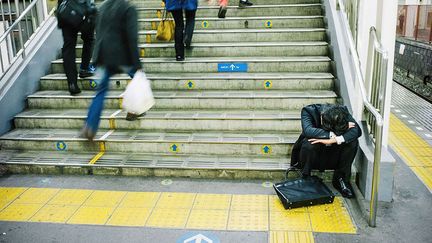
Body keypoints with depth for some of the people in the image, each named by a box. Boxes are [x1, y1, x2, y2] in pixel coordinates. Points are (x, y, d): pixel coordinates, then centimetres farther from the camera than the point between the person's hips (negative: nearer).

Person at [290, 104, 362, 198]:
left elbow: (357, 130, -27)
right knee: (308, 143, -35)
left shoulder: (343, 111, -14)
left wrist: (335, 139, -40)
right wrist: (332, 134, -36)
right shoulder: (309, 111, -22)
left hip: (333, 157, 3)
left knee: (353, 141, -23)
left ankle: (340, 179, -6)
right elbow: (308, 131, -38)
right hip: (313, 155, -3)